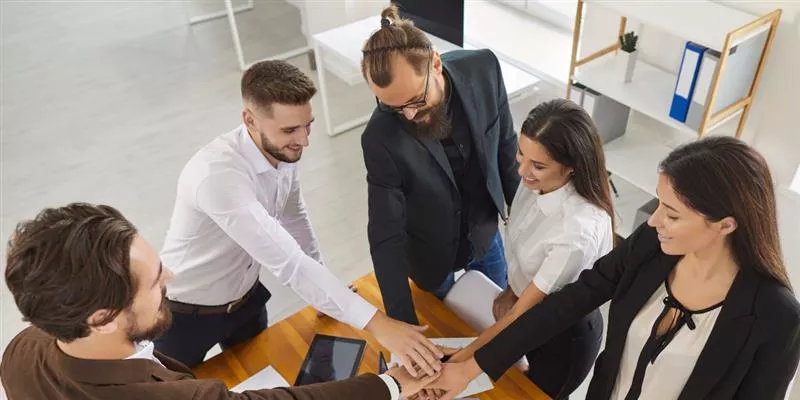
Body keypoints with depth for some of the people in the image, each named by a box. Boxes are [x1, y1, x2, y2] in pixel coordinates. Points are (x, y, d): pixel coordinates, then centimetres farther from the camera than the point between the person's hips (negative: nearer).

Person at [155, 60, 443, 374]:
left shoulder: (283, 151, -14)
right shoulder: (217, 175, -38)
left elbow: (293, 218, 3)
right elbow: (288, 262, -43)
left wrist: (329, 294, 6)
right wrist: (376, 324, -45)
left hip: (245, 298, 6)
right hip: (187, 312, -6)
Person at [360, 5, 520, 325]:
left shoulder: (483, 69, -24)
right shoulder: (381, 138, -32)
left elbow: (505, 144, -7)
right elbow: (385, 237, -26)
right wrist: (404, 324, -29)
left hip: (486, 232, 3)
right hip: (431, 253, -3)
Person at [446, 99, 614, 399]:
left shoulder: (578, 232, -40)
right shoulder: (535, 181, -19)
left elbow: (521, 314, -30)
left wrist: (457, 362, -26)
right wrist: (511, 291, -2)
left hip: (565, 333, -6)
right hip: (530, 310, 6)